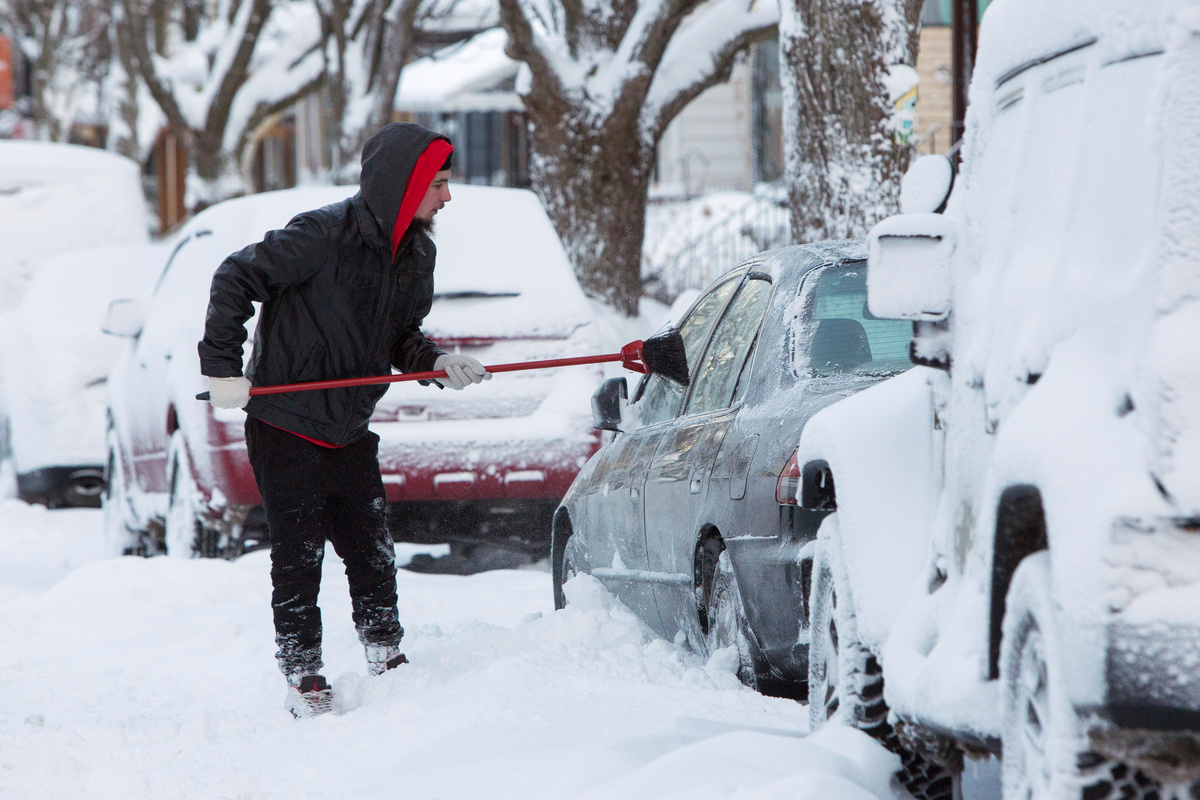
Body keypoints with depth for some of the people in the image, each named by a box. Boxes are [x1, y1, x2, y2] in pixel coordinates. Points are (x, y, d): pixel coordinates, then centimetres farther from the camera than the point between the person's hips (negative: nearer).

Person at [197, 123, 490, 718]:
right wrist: (222, 367, -18)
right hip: (285, 427, -6)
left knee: (373, 552, 8)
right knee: (299, 557, -2)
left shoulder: (417, 254, 3)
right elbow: (235, 279, -17)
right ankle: (303, 679, 8)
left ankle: (386, 660, 21)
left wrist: (438, 363, -7)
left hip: (349, 431, 6)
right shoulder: (325, 234, -21)